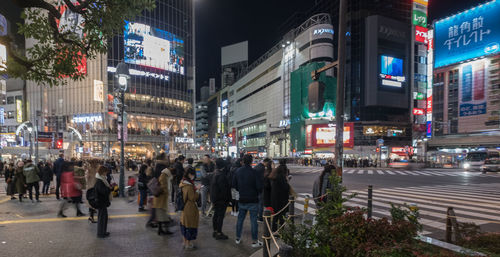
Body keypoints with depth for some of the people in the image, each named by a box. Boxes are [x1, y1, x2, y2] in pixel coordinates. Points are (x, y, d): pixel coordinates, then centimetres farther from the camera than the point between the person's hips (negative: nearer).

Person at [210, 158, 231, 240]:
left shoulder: (215, 174, 8)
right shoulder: (221, 175, -23)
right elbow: (223, 188, -24)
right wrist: (226, 199, -15)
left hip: (215, 198, 10)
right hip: (221, 199, -10)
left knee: (216, 214, 17)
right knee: (220, 215, -1)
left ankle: (215, 231, 29)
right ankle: (219, 233, 6)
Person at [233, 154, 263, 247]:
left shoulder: (238, 171, -1)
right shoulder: (254, 172, -17)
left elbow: (234, 184, 4)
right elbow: (259, 186, -18)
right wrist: (257, 193, 3)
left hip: (242, 199, 5)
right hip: (253, 200, -5)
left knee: (240, 219, 17)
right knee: (253, 220, 4)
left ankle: (238, 238, 27)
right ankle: (254, 241, 11)